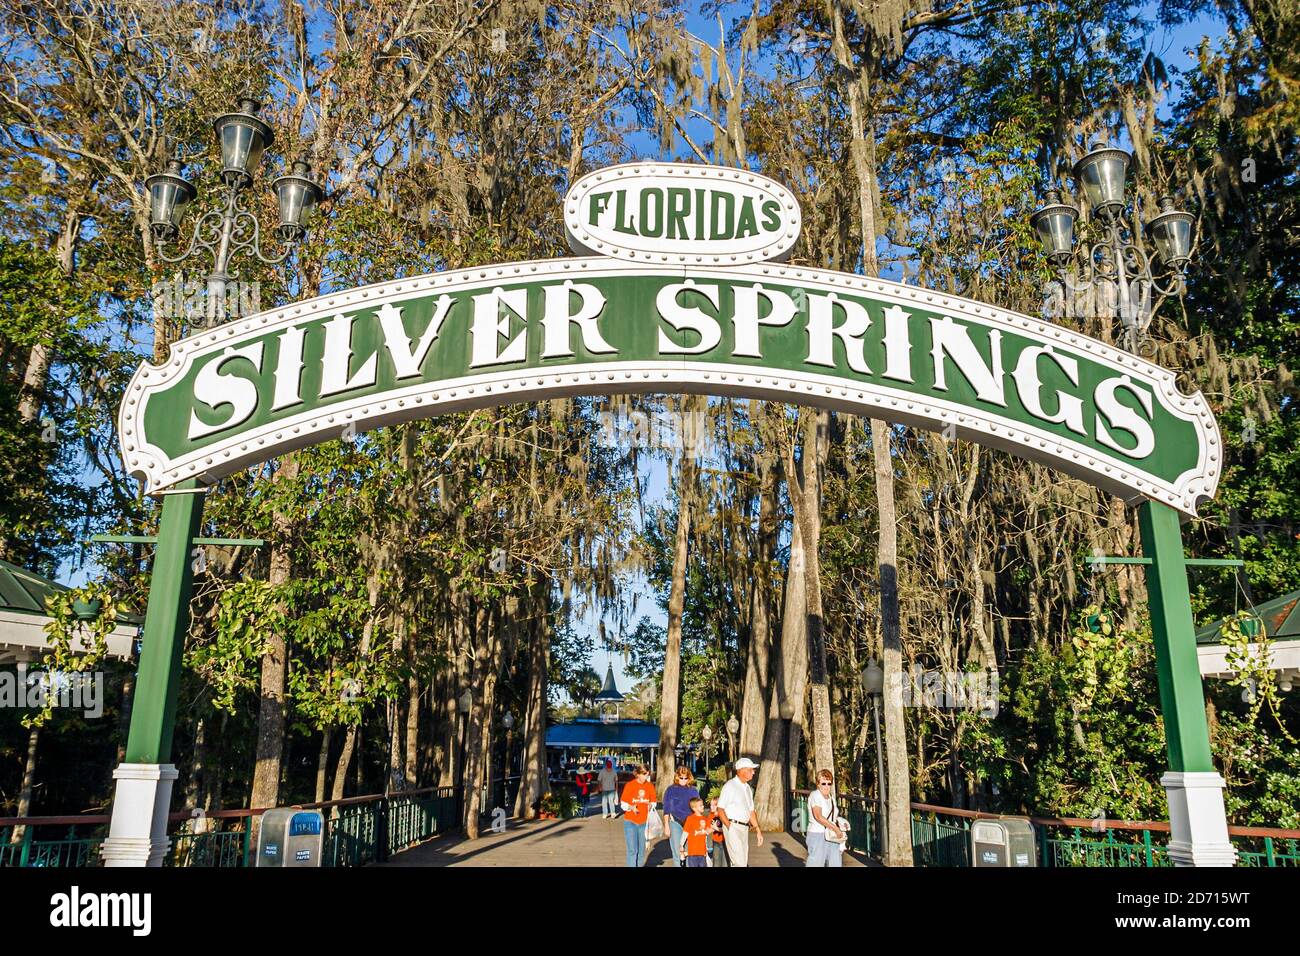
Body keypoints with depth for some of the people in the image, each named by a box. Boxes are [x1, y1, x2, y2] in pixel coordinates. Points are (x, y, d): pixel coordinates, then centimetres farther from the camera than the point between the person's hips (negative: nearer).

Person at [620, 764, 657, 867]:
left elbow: (653, 802, 10)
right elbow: (624, 805, -3)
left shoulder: (650, 786, 2)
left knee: (641, 850, 10)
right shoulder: (630, 785, -7)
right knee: (632, 850, -7)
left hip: (644, 822, 3)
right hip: (630, 822, -3)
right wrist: (631, 807, -23)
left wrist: (651, 805, -12)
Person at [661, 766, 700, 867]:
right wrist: (667, 826, 1)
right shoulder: (671, 789, 4)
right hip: (675, 823, -1)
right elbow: (666, 809, 5)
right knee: (678, 852, -3)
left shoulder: (693, 790, 9)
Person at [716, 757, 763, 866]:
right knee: (739, 862, -14)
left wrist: (758, 830, 18)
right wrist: (730, 827, -18)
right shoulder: (730, 786, -9)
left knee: (743, 862, 10)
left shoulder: (748, 788, 17)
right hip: (733, 826, -8)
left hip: (744, 828, 8)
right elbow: (720, 809, -12)